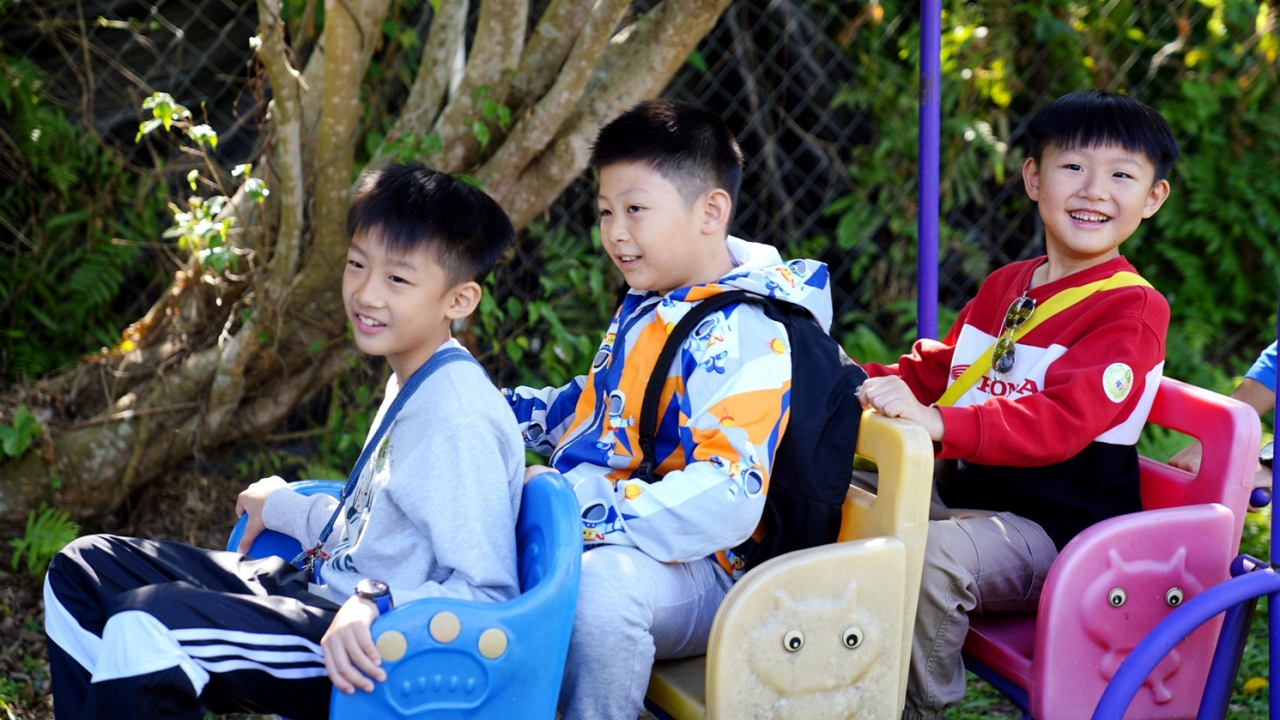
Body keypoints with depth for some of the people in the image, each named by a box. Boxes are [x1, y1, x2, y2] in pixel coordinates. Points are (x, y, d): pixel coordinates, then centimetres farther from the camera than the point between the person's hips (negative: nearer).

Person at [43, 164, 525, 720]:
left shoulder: (456, 416, -20)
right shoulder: (411, 385, 11)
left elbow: (489, 594, -22)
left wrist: (378, 606, -36)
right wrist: (285, 507, 37)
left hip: (367, 656, -10)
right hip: (317, 589, 10)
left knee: (145, 625, -30)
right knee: (83, 571, 11)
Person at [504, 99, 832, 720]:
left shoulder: (741, 337, -20)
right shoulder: (647, 307, 12)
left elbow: (726, 501, -33)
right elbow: (596, 411, 30)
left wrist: (578, 507, -34)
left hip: (696, 571, -10)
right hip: (608, 541, 10)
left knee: (601, 580, -39)